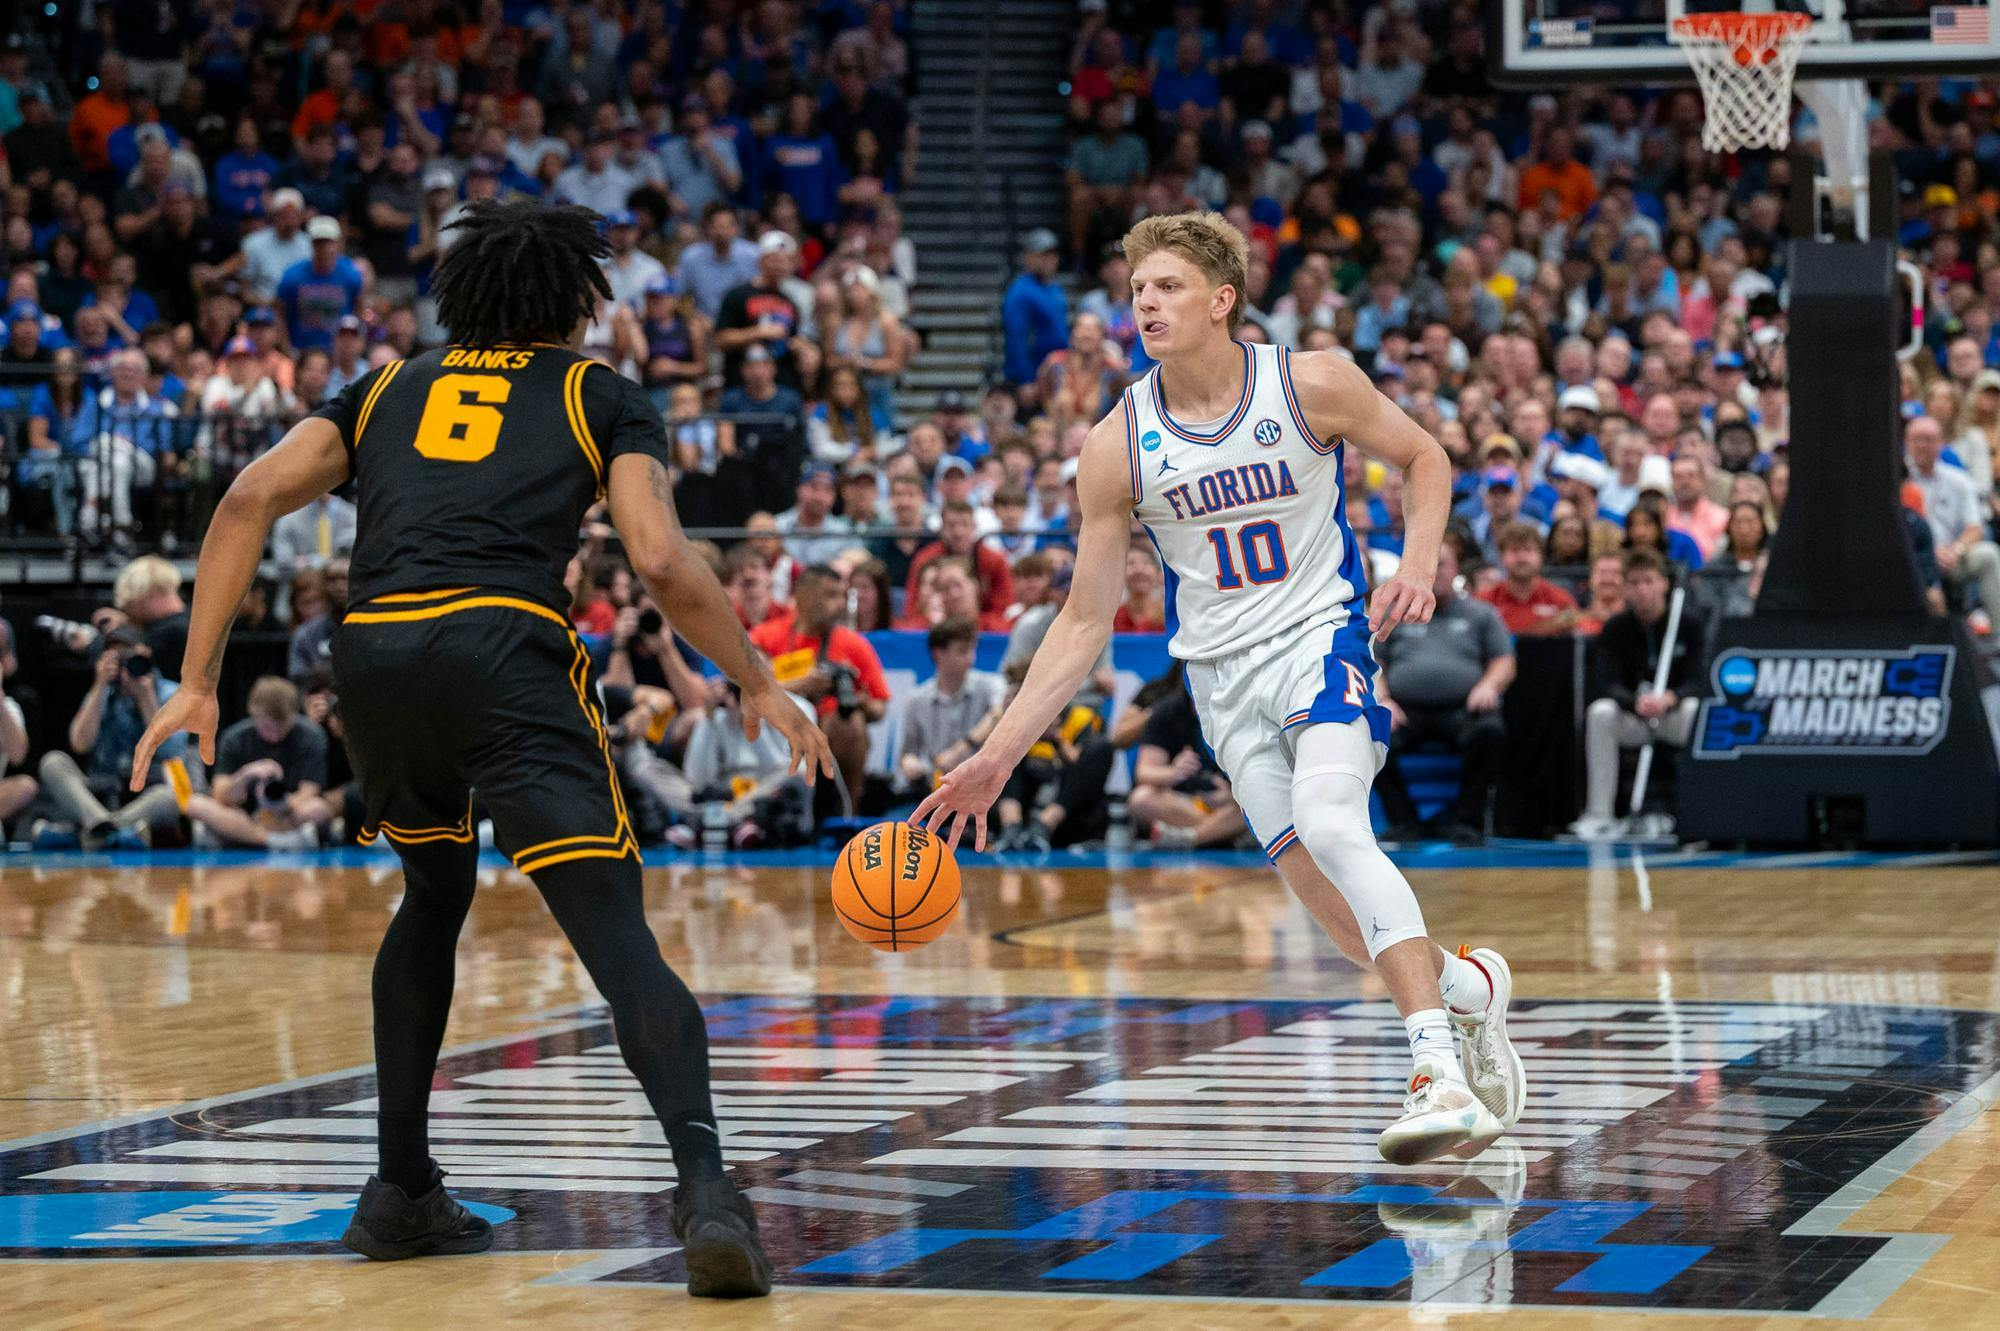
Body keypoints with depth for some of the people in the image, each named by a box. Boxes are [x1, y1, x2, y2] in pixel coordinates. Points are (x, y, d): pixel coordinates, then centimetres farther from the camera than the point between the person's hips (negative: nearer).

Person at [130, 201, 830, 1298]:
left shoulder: (390, 388, 29)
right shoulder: (601, 397, 20)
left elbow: (251, 497, 14)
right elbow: (664, 563, 4)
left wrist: (197, 683, 13)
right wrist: (759, 687, 16)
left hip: (373, 653, 4)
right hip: (504, 646, -4)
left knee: (434, 895, 29)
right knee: (619, 940, -9)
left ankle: (402, 1190, 29)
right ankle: (705, 1188, -30)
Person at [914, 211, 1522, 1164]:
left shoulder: (1312, 386, -10)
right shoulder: (1116, 448, -5)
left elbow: (1424, 457, 8)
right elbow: (1086, 620, 0)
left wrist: (1419, 559, -12)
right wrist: (996, 756, -6)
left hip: (1321, 633, -3)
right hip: (1221, 671, 3)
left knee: (1331, 825, -29)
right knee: (1336, 907, 1)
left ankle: (1440, 1077, -33)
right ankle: (1469, 987, 32)